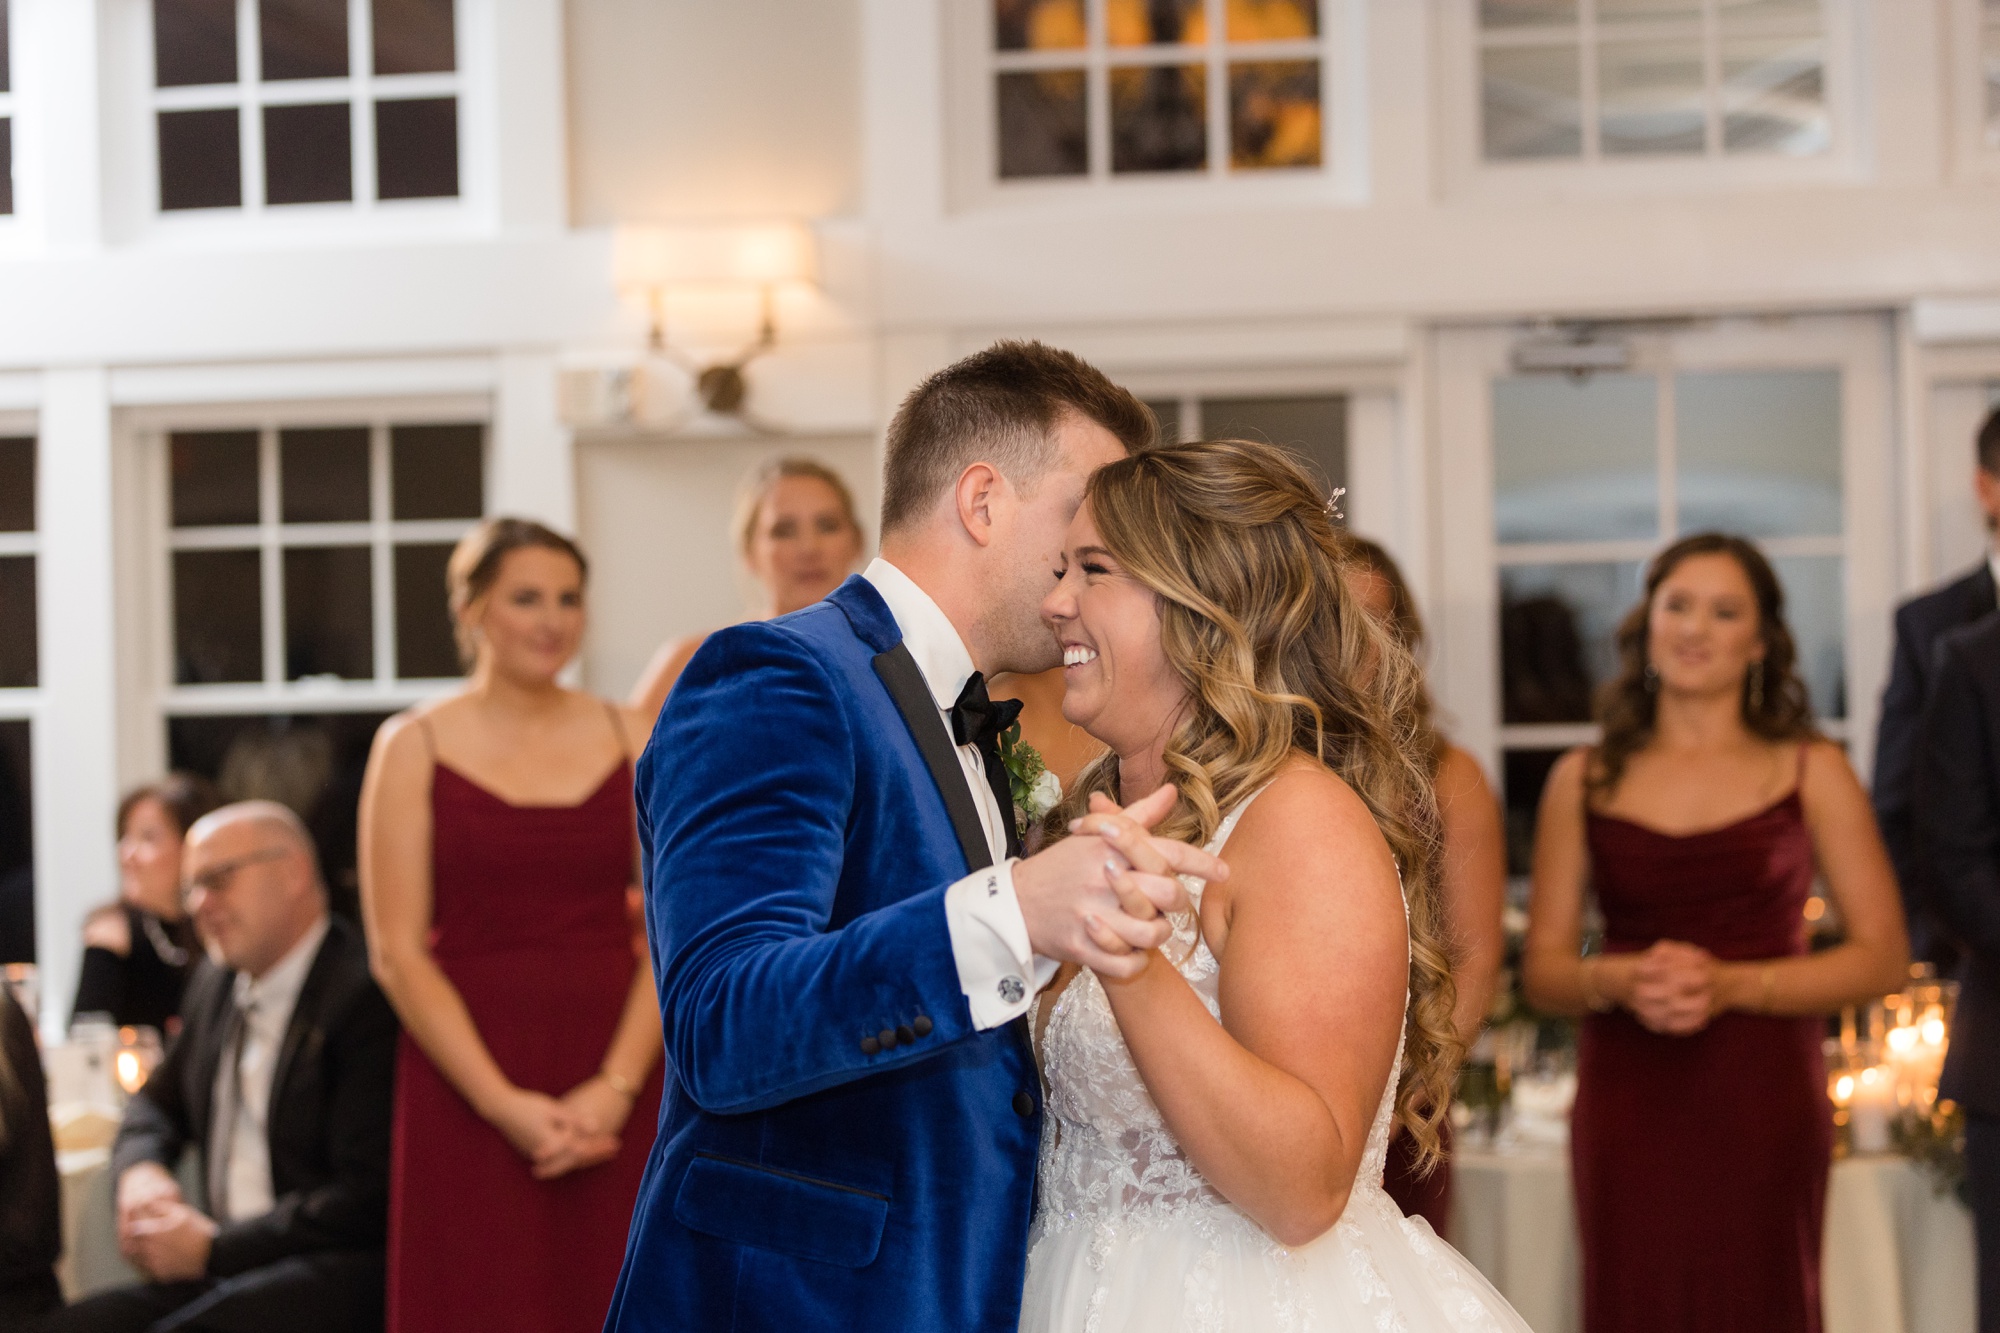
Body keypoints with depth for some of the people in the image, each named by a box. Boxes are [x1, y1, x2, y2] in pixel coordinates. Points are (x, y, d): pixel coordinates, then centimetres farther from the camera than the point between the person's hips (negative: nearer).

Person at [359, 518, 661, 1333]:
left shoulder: (629, 740, 8)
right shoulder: (414, 747, 2)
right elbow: (397, 953, -3)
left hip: (615, 1089, 2)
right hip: (467, 1095, -2)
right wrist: (504, 1104, -11)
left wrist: (616, 1086, -9)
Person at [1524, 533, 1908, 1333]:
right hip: (1626, 1108, 1)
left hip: (1761, 1103, -1)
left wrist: (1731, 984, -12)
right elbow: (1542, 967, 10)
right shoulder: (1585, 781, 10)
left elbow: (1882, 957, 0)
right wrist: (1617, 980, -12)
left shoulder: (1810, 771, 5)